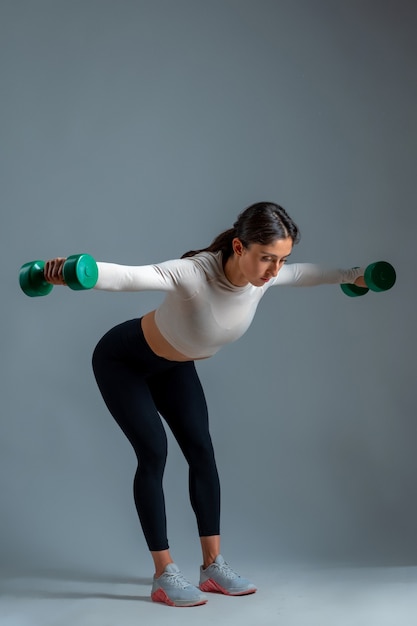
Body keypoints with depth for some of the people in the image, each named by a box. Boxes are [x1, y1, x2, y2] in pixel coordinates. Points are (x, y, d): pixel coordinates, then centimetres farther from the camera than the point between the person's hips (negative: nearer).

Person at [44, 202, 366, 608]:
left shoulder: (264, 275, -22)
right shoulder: (195, 273, -42)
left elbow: (306, 273, 1)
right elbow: (128, 276, -57)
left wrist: (353, 276, 12)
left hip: (173, 365, 7)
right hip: (123, 360, -7)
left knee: (202, 451, 2)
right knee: (154, 452, -12)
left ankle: (213, 567, 11)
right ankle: (164, 577, -1)